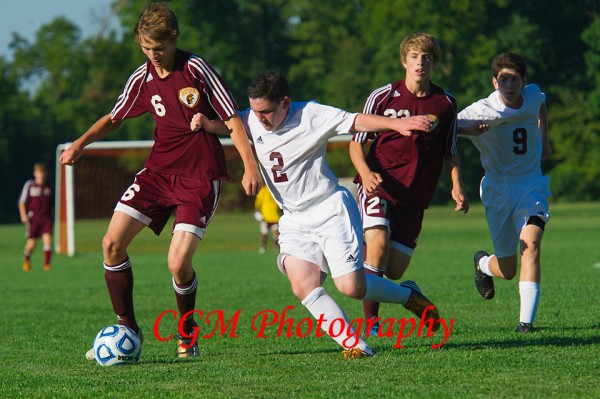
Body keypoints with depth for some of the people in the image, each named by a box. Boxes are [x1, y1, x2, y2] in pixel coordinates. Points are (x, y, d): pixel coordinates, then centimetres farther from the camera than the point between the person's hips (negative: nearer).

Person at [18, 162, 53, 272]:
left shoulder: (48, 187, 11)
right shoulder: (29, 185, 0)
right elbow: (22, 201, 0)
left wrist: (51, 217, 22)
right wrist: (23, 215, -11)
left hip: (46, 217, 2)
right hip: (33, 216, -2)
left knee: (48, 239, -14)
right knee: (32, 242, 2)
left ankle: (47, 264, -9)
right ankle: (26, 259, 33)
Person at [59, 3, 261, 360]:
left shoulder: (196, 69, -11)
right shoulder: (142, 79, 4)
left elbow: (232, 119, -10)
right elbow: (114, 118, 20)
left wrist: (250, 165, -20)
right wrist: (81, 143, 5)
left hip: (200, 177, -6)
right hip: (159, 170, 6)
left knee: (178, 263, -16)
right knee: (113, 243, -5)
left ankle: (187, 334, 11)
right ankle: (127, 328, 9)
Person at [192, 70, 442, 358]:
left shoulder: (311, 115, -13)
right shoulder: (250, 122, 1)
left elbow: (355, 121, -13)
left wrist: (397, 124, -25)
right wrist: (204, 123, -4)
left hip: (331, 208, -5)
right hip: (294, 219, 5)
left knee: (351, 286, -12)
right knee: (303, 286, -19)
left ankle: (408, 296, 18)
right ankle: (354, 345, -15)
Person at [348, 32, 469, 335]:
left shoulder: (445, 103, 5)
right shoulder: (383, 97, -3)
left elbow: (450, 151, 16)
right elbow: (356, 142, 2)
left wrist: (456, 186, 1)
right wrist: (366, 173, -16)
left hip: (415, 195, 3)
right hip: (378, 186, -3)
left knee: (394, 271, 0)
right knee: (378, 244, -26)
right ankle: (371, 321, -16)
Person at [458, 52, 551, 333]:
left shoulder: (533, 96, -3)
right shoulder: (482, 111, -17)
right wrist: (468, 129, -49)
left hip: (531, 184, 2)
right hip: (498, 188, -2)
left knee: (530, 246, -24)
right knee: (507, 270, 7)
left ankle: (526, 320, -23)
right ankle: (483, 264, 45)